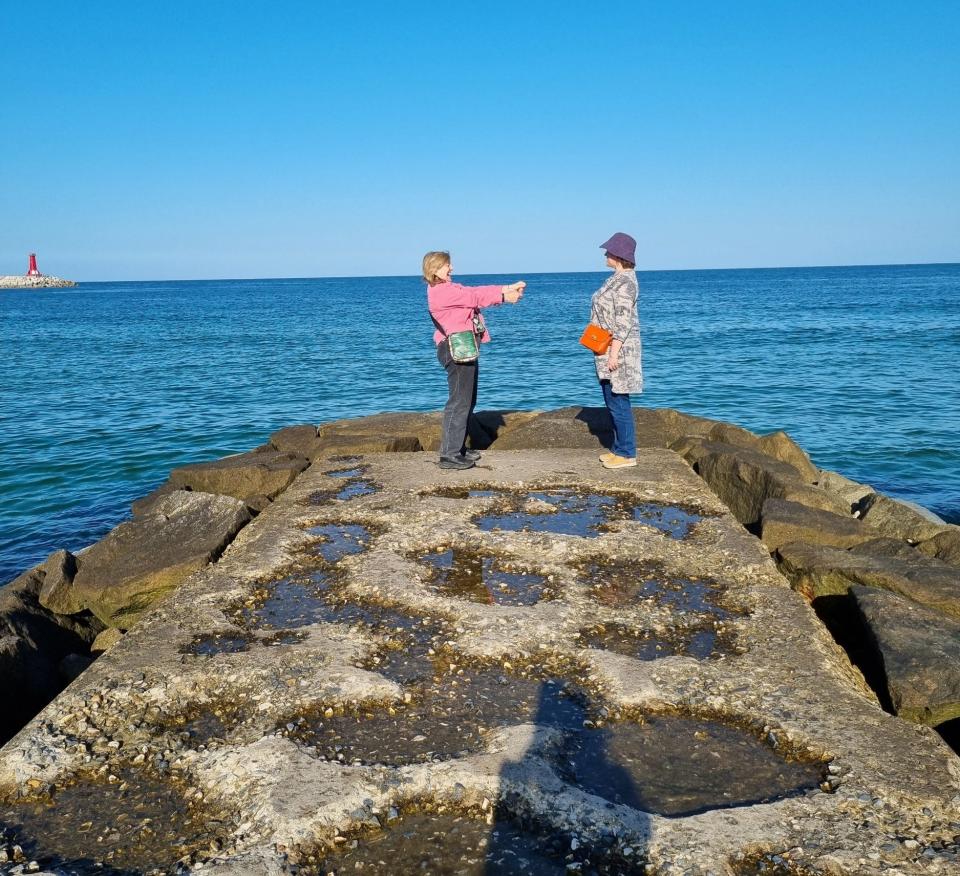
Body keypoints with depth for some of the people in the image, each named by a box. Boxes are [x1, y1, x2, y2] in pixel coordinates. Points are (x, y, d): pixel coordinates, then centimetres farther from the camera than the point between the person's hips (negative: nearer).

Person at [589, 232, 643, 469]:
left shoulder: (624, 281, -17)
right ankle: (619, 449, 23)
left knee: (618, 402, -5)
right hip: (608, 350, 10)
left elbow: (623, 321, -21)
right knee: (613, 401, 15)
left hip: (618, 349, -10)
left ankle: (627, 454, 2)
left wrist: (613, 353, -23)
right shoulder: (617, 278, 14)